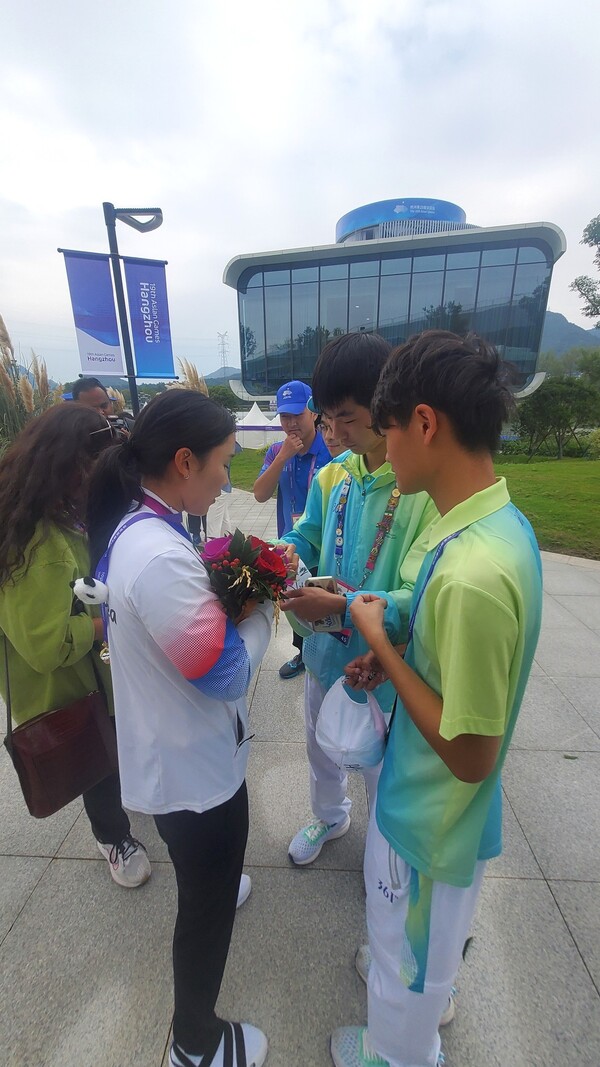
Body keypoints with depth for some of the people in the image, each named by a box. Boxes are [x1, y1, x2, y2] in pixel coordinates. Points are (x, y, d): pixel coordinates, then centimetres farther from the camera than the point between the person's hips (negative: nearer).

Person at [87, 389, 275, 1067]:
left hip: (168, 749, 8)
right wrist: (260, 606, -13)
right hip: (194, 767, -8)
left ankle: (212, 884, 67)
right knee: (207, 907, 20)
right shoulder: (160, 556, -34)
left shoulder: (133, 528, -3)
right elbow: (228, 672, -28)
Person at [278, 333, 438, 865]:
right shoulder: (332, 476, -6)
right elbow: (304, 537, 0)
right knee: (321, 748, 30)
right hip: (324, 651, 6)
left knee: (379, 766, 23)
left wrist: (341, 606, -36)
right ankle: (330, 817, 63)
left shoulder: (428, 485, -26)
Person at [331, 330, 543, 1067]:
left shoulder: (470, 573, -38)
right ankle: (418, 983, 67)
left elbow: (470, 755, -28)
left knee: (408, 961, 26)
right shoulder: (504, 522, -8)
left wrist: (380, 644, -20)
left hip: (432, 814, -7)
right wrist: (394, 662, -2)